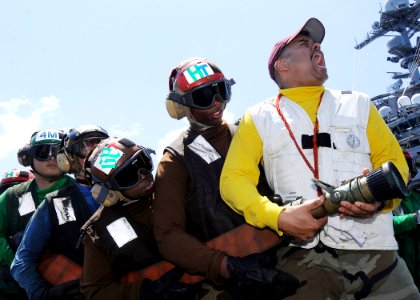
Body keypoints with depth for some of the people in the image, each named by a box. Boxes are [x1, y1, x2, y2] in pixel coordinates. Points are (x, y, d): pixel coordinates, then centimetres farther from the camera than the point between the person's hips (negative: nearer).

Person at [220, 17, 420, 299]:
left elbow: (394, 160, 14)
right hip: (304, 255, -2)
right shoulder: (259, 117, 12)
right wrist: (278, 217, -14)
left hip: (376, 251, 3)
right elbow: (234, 179, 3)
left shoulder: (358, 103, 20)